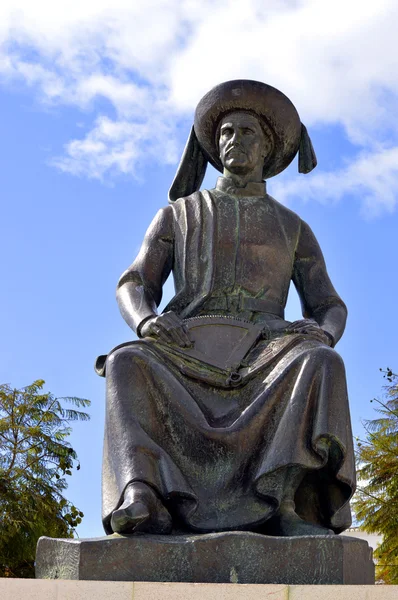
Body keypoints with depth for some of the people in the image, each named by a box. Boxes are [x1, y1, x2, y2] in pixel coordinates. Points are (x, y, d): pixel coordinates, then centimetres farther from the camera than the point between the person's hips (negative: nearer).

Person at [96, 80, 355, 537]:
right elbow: (133, 288, 10)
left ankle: (289, 503, -51)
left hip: (263, 359, 0)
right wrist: (147, 321, -17)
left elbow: (330, 308, 16)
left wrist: (322, 333, -12)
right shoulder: (176, 215, 22)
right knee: (127, 364, -35)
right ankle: (143, 501, -53)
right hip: (187, 354, 0)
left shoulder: (294, 228, 23)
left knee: (321, 363, -35)